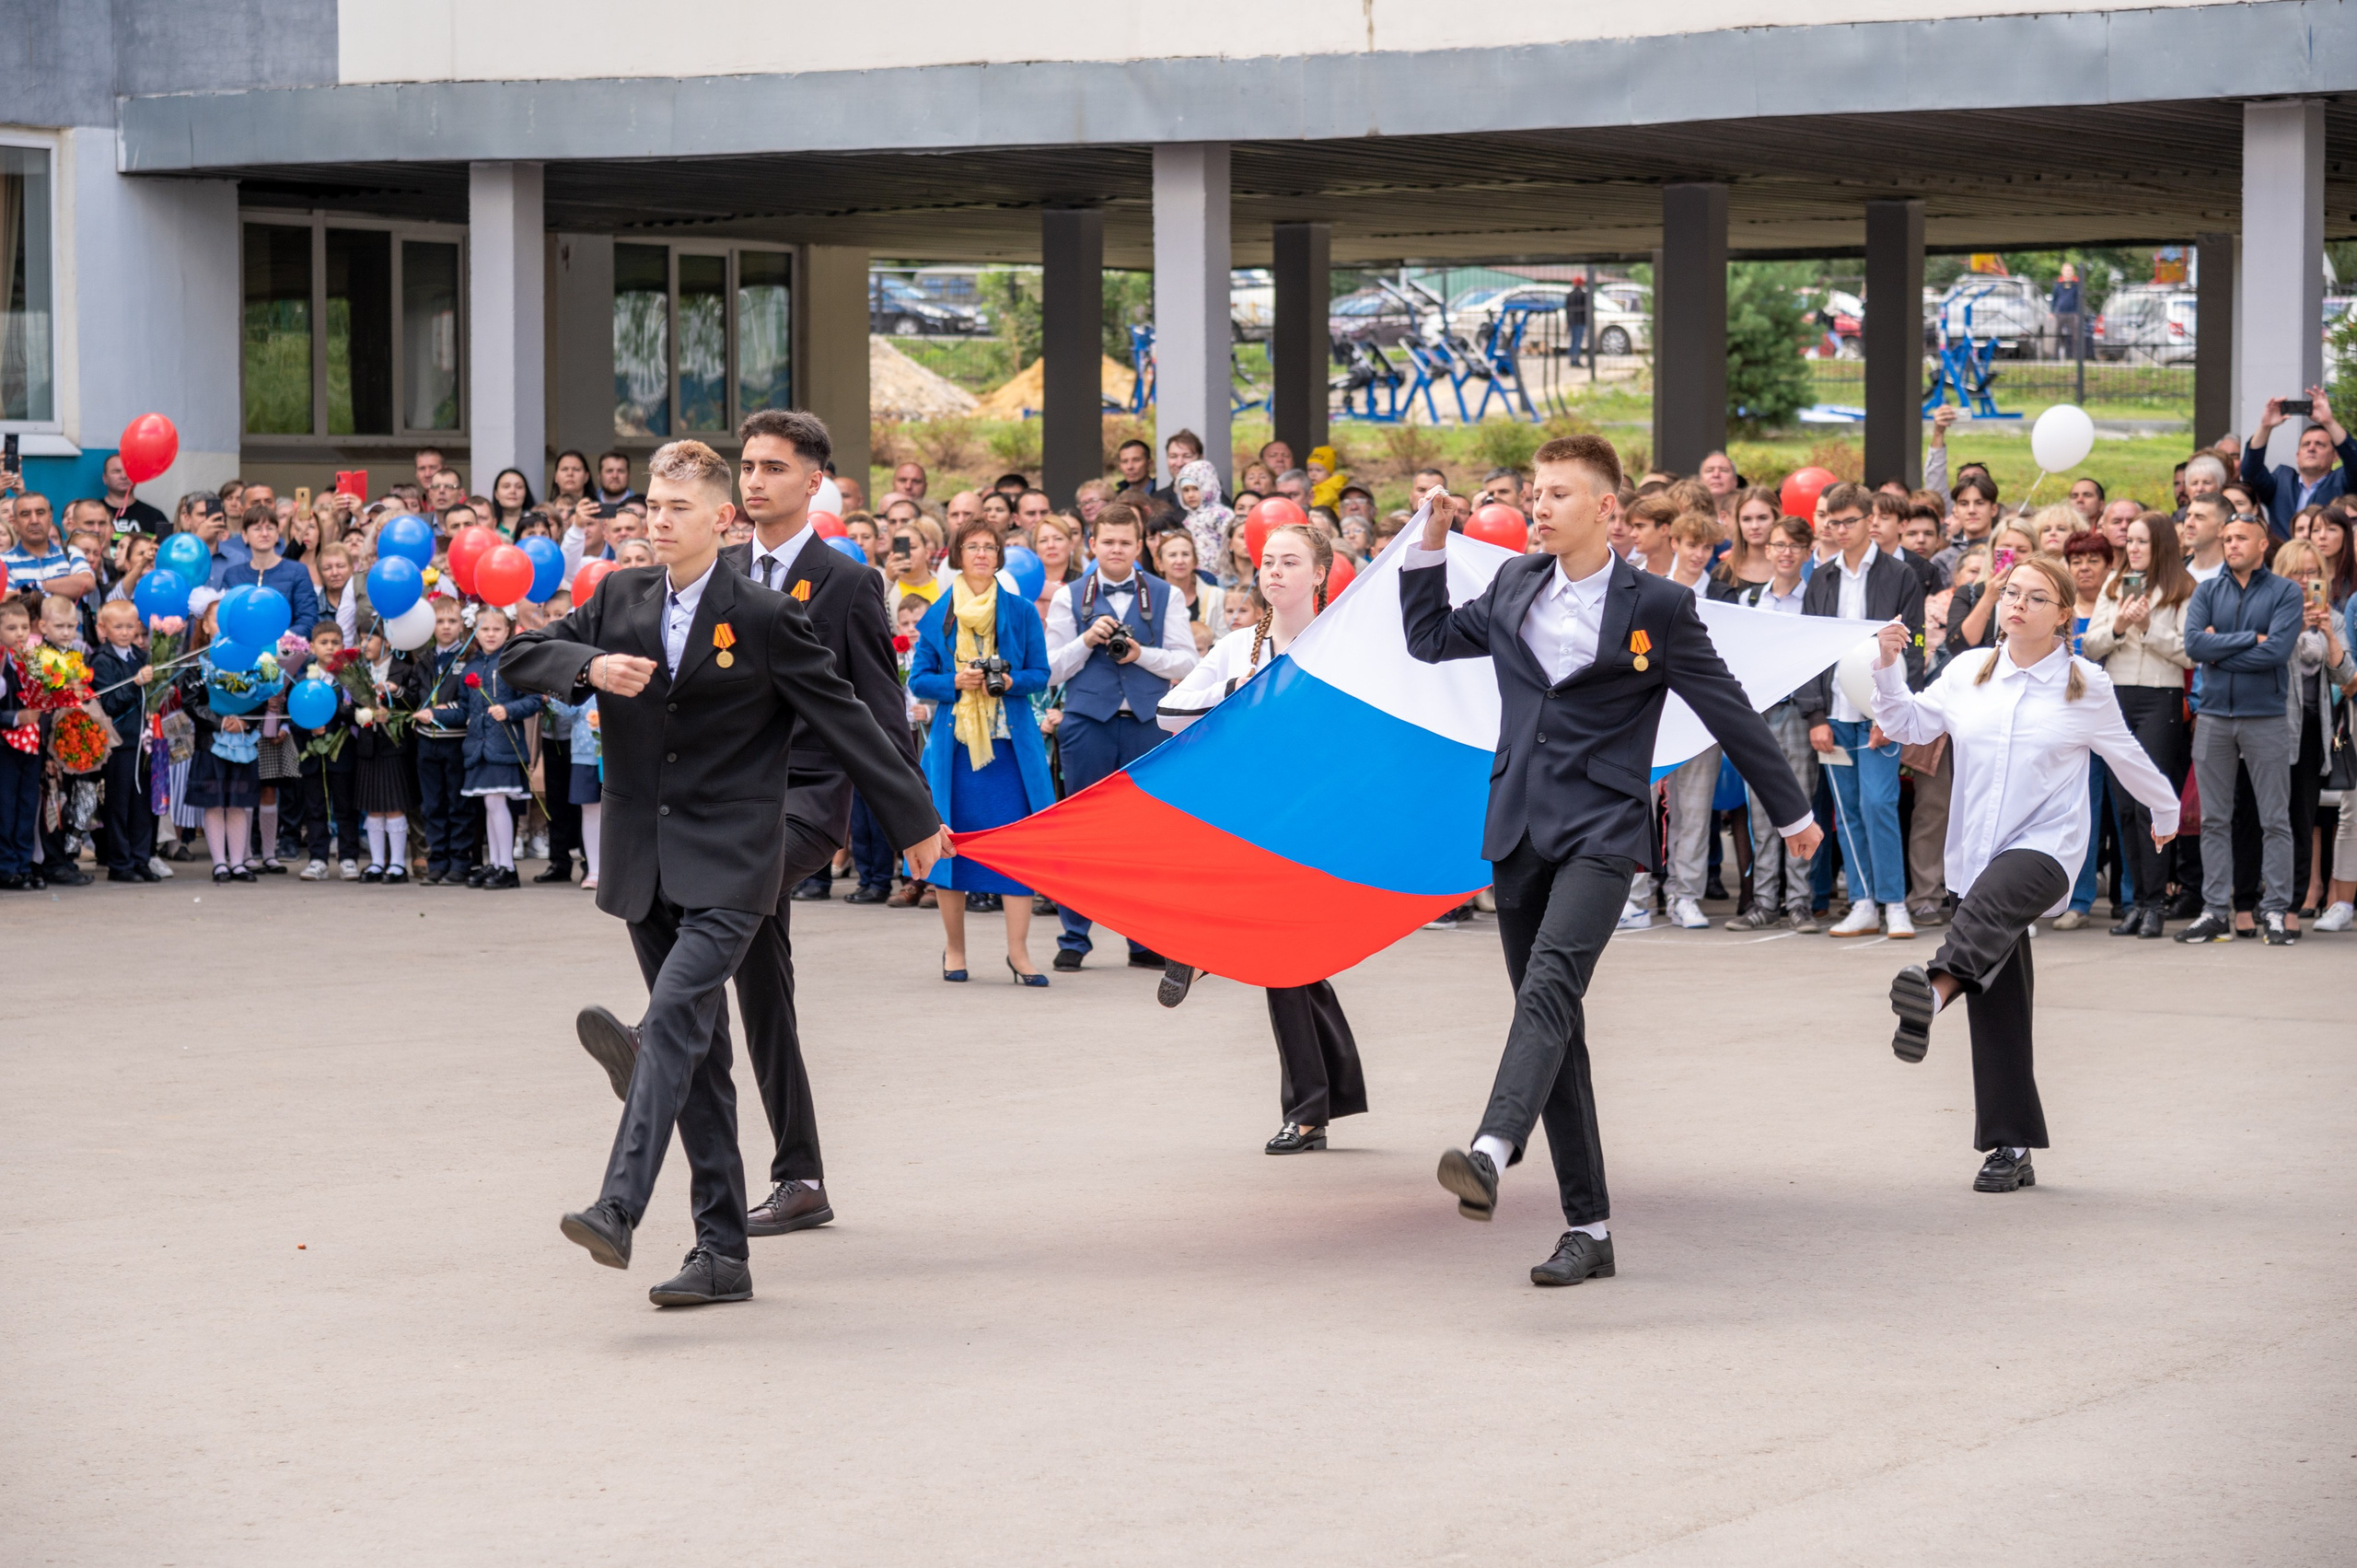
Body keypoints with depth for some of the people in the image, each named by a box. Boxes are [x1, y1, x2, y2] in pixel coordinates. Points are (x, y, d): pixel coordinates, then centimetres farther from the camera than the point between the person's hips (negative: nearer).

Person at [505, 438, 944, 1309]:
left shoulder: (763, 617, -5)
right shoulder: (620, 599, 8)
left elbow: (844, 719, 0)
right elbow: (521, 656, 9)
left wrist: (915, 822, 6)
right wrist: (590, 667, -13)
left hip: (728, 861, -5)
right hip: (645, 861, 5)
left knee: (675, 1021, -23)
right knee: (697, 1053, 7)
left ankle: (617, 1210, -33)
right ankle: (722, 1252, 10)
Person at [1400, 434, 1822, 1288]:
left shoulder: (1657, 607, -2)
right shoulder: (1514, 587, 12)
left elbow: (1727, 710, 5)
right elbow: (1428, 637, 26)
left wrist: (1792, 813, 12)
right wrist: (1430, 542, 14)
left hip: (1601, 832, -5)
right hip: (1518, 828, 6)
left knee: (1550, 986, -28)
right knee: (1556, 1025, 6)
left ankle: (1491, 1152, -48)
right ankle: (1588, 1228, 11)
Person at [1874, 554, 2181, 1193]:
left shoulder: (2086, 686, 4)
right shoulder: (1968, 673, 11)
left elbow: (2126, 756, 17)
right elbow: (1909, 724, 12)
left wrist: (2165, 812, 30)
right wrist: (1888, 666, -4)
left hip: (2047, 846, -4)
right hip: (1978, 852, 4)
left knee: (1988, 900, -39)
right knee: (1997, 1004, 2)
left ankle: (1935, 987, -68)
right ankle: (2011, 1148, 6)